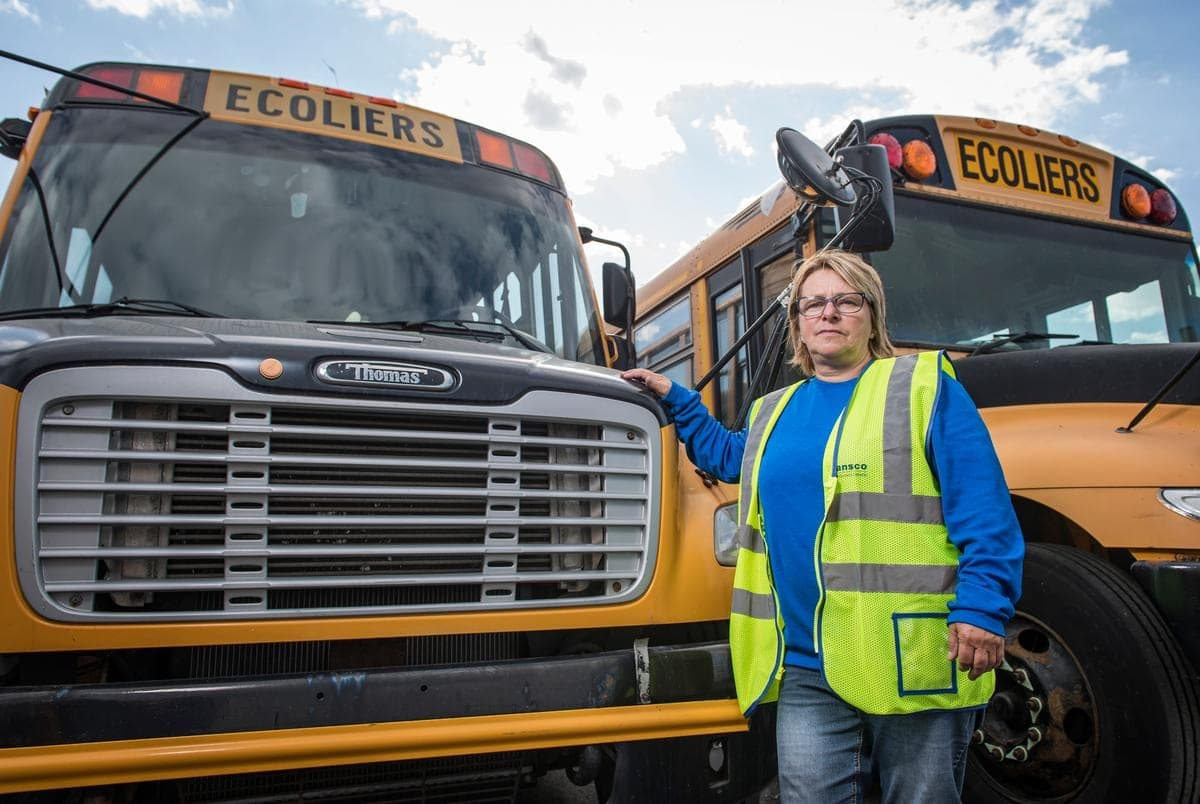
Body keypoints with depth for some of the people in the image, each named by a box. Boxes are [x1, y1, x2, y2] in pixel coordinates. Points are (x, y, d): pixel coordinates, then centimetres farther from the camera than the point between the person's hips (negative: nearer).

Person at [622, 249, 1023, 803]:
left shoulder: (925, 385, 0)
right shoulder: (773, 412, 15)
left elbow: (985, 510, -7)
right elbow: (730, 459, 36)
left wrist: (982, 609, -16)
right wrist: (674, 400, 31)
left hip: (912, 658, -4)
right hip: (805, 664, 4)